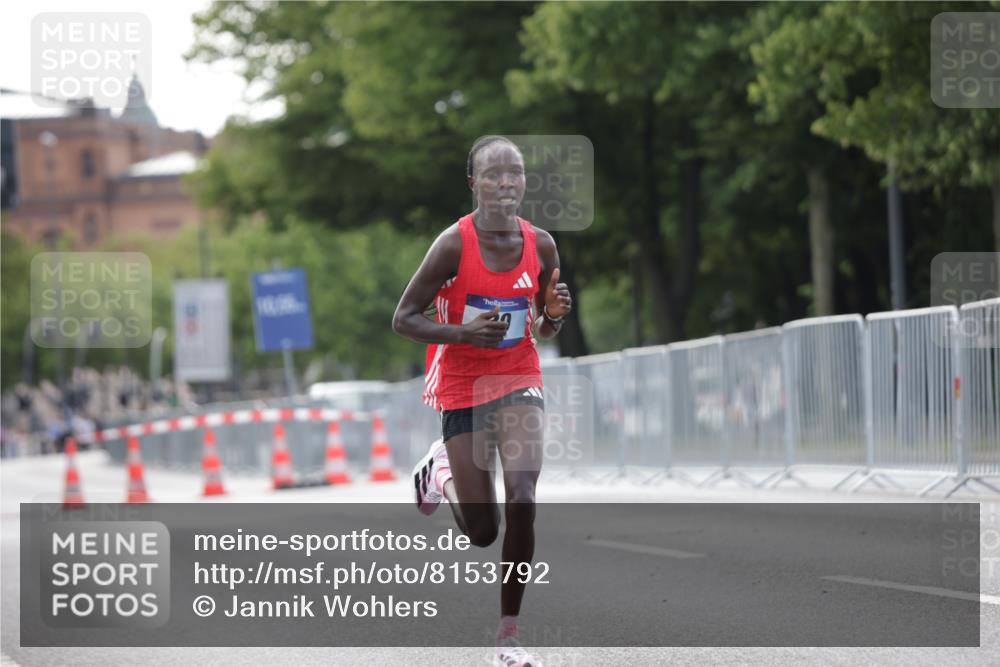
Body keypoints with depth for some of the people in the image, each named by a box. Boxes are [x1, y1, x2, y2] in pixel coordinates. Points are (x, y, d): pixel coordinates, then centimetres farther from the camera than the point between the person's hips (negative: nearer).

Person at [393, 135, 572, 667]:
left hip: (519, 383, 2)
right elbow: (404, 319, -11)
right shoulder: (454, 245, -15)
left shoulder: (540, 244, -3)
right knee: (482, 532, 3)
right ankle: (442, 468, 38)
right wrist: (464, 333, -27)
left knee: (522, 502, -19)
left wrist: (554, 315, -13)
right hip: (463, 389, -2)